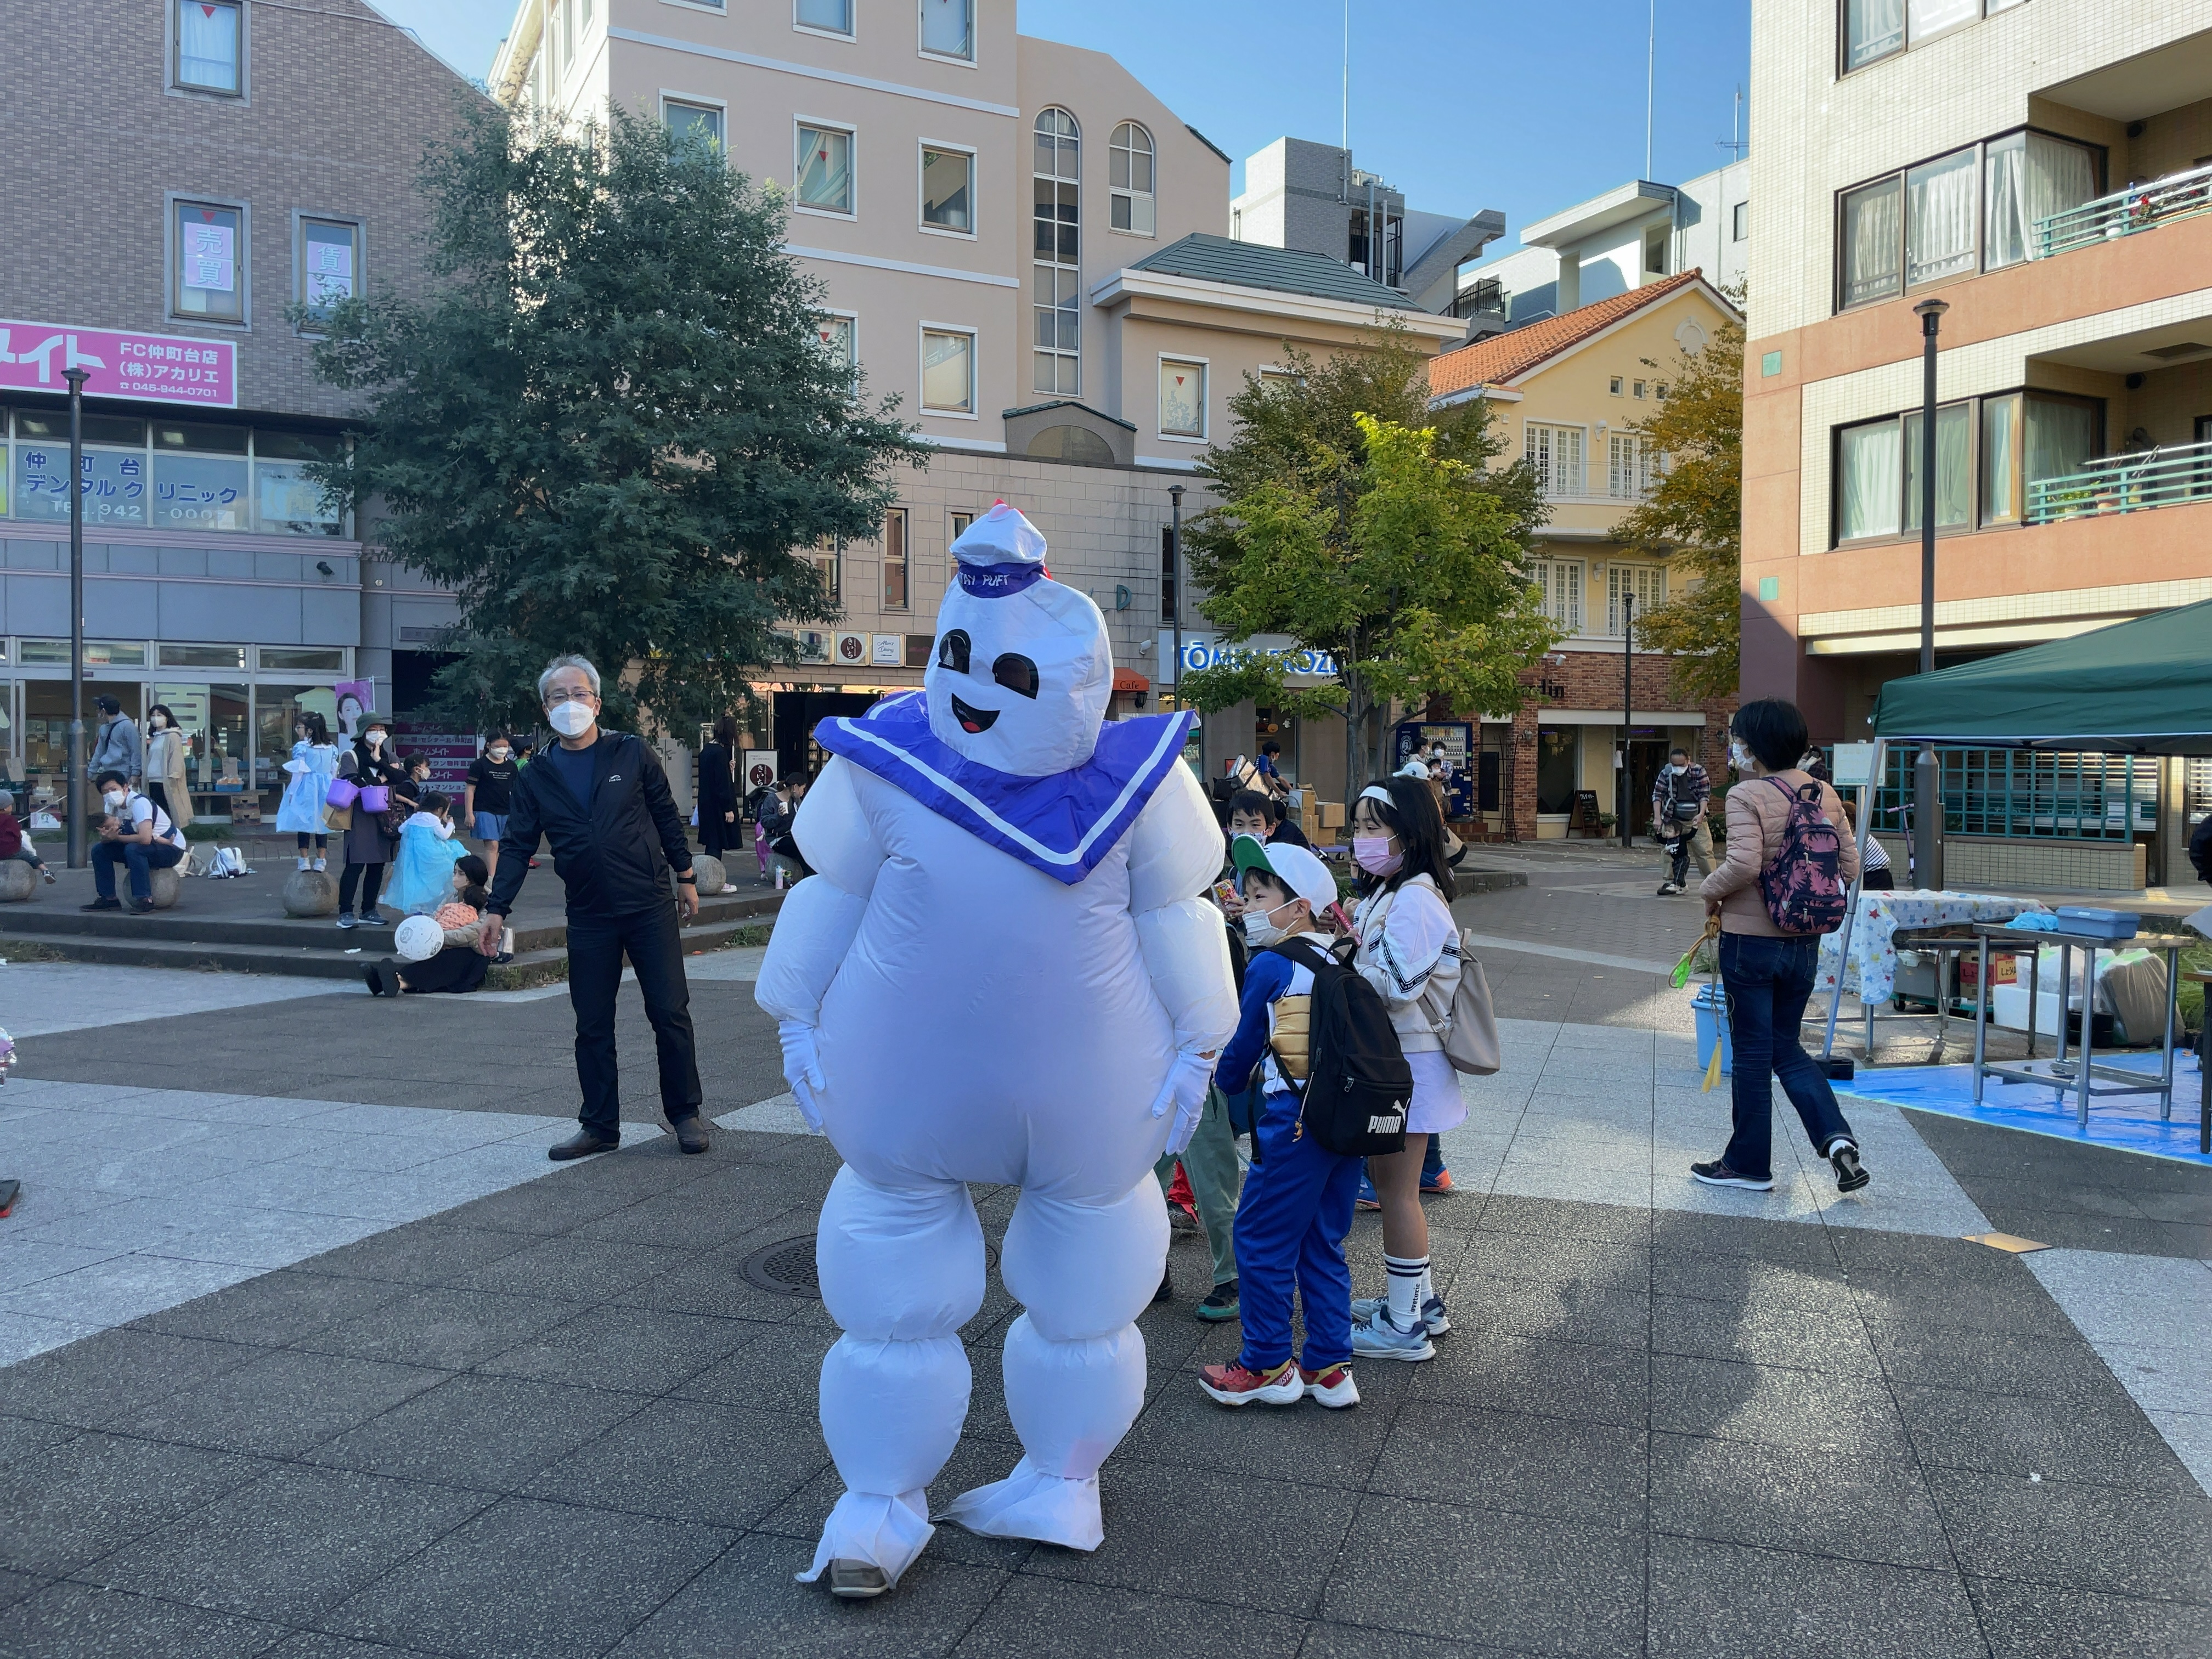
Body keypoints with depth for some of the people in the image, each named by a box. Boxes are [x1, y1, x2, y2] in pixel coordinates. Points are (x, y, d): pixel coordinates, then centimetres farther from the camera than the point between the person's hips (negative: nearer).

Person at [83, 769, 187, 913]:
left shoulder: (139, 803, -24)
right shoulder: (112, 806, 1)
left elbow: (145, 838, -35)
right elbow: (105, 839, -3)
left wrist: (117, 837, -21)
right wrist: (107, 834, -26)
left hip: (172, 849, -9)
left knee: (133, 849, -34)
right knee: (99, 850, -1)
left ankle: (145, 901, -30)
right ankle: (109, 899, 4)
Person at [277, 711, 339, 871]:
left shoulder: (301, 747, -11)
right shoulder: (331, 748, 5)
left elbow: (298, 772, -10)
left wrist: (292, 792, -2)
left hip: (306, 788, -4)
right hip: (325, 789, 4)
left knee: (304, 823, 5)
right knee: (322, 824, 8)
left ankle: (304, 861, 7)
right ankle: (320, 861, 9)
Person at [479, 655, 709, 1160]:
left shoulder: (632, 753, 0)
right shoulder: (536, 776, 5)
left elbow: (667, 816, 6)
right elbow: (517, 846, 7)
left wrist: (685, 877, 6)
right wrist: (497, 908, 0)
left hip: (650, 906, -2)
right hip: (588, 916, 2)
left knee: (670, 1012, 0)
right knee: (593, 1027, 6)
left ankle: (685, 1113, 14)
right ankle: (600, 1126, 18)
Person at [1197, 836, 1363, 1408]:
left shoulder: (1270, 966, -11)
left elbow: (1244, 1045, -3)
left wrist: (1225, 1081, 18)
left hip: (1293, 1122, -7)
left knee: (1260, 1239, 6)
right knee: (1322, 1244, 16)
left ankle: (1268, 1367, 15)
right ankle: (1330, 1367, 21)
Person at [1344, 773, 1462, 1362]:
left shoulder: (1414, 900, -20)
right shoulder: (1381, 894, 12)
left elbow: (1395, 984, -26)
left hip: (1407, 1062, -10)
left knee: (1396, 1188, 0)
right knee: (1386, 1178, 18)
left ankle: (1405, 1325, 11)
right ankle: (1419, 1300, 31)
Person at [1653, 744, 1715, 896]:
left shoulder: (1699, 771, -9)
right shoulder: (1666, 773, -8)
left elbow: (1705, 794, -7)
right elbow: (1657, 795, -7)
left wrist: (1701, 814, -21)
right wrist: (1657, 818, -17)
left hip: (1695, 820, -1)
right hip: (1673, 820, 1)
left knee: (1705, 852, 0)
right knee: (1671, 852, -1)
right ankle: (1671, 882, 5)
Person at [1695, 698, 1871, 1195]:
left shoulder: (1747, 796, -16)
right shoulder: (1825, 794, 5)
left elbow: (1743, 864, -27)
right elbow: (1848, 864, 7)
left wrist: (1711, 892, -9)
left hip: (1751, 941, -6)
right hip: (1805, 942, 6)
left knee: (1752, 1053, 6)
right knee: (1786, 1047, 20)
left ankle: (1749, 1163, 17)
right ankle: (1837, 1138, 3)